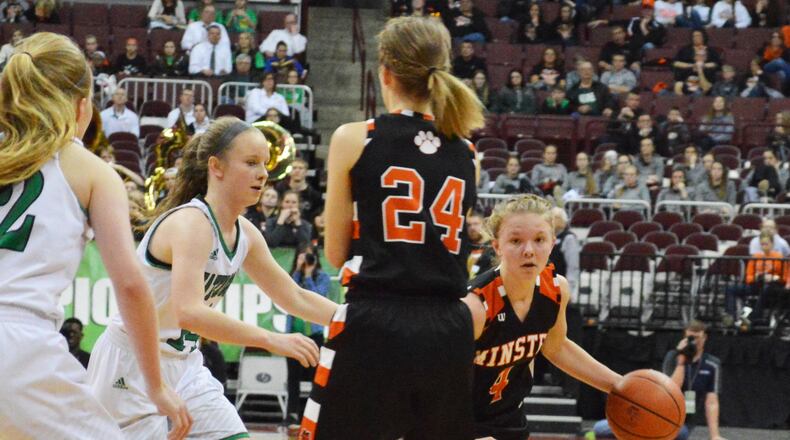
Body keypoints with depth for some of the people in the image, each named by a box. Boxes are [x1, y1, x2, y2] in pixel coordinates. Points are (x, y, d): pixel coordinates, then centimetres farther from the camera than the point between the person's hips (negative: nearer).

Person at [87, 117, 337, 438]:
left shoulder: (244, 234, 5)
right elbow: (188, 312, -36)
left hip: (184, 365, 9)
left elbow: (296, 298, 17)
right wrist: (271, 340, -37)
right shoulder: (191, 222, -22)